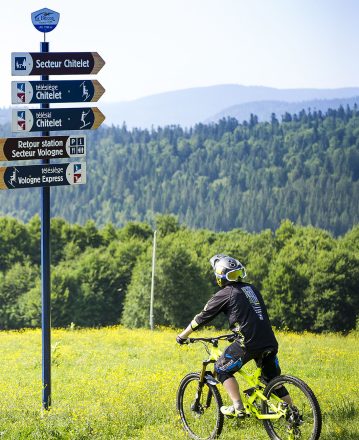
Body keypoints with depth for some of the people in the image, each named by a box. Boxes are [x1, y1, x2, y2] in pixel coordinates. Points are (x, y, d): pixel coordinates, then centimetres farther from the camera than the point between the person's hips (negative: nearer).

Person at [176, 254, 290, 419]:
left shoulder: (225, 294, -1)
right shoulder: (251, 289, 19)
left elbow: (202, 317, 6)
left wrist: (183, 336, 17)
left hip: (249, 342, -7)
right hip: (269, 341, 7)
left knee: (222, 369, 10)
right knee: (273, 378, 21)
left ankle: (238, 408, 1)